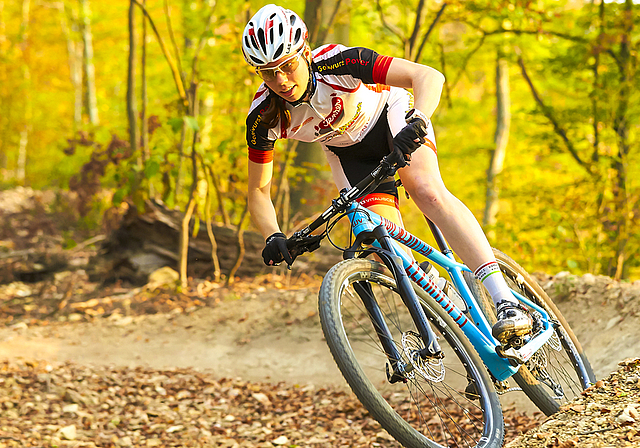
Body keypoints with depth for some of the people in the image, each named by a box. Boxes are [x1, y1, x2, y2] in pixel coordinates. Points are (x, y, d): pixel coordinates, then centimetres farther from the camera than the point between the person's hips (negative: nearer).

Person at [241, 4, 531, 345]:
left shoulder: (337, 63, -36)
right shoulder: (263, 118, -27)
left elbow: (429, 76, -40)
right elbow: (258, 191, -14)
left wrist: (417, 122, -58)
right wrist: (272, 237, -32)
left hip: (390, 114, -3)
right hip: (349, 153, 3)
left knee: (427, 191, -30)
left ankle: (505, 300, -36)